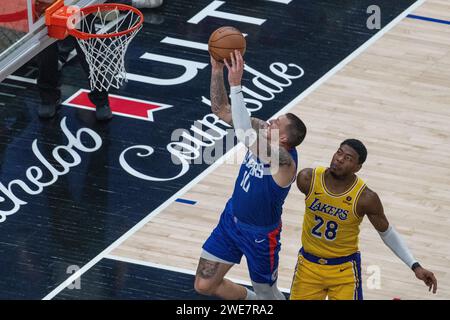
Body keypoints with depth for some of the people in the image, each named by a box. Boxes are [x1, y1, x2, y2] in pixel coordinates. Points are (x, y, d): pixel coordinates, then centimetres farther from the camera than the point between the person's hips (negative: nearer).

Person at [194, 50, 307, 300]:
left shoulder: (284, 160, -33)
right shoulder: (263, 134, -11)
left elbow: (244, 135, -50)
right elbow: (221, 110, -6)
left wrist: (235, 84, -50)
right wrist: (217, 69, -20)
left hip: (259, 234, -7)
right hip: (232, 220, 7)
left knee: (266, 293, 13)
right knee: (204, 285, 11)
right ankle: (253, 300, 39)